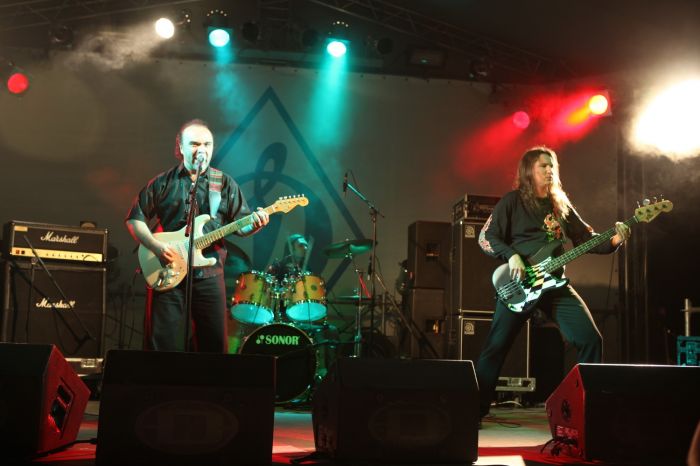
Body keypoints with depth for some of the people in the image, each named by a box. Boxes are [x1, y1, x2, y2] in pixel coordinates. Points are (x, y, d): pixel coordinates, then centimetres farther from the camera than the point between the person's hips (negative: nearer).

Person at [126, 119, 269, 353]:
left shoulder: (225, 184, 7)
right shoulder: (163, 183, 4)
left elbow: (241, 225, 6)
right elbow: (135, 219, 6)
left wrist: (255, 224, -17)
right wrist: (156, 245, -10)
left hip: (209, 274, 1)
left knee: (214, 345, 4)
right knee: (164, 344, 0)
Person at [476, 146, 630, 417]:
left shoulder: (561, 205, 16)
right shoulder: (513, 201, 1)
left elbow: (587, 239, 13)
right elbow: (486, 236, -3)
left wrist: (614, 240, -4)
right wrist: (511, 255, -16)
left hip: (554, 283, 4)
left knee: (590, 339, -6)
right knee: (496, 346, -6)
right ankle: (477, 408, 6)